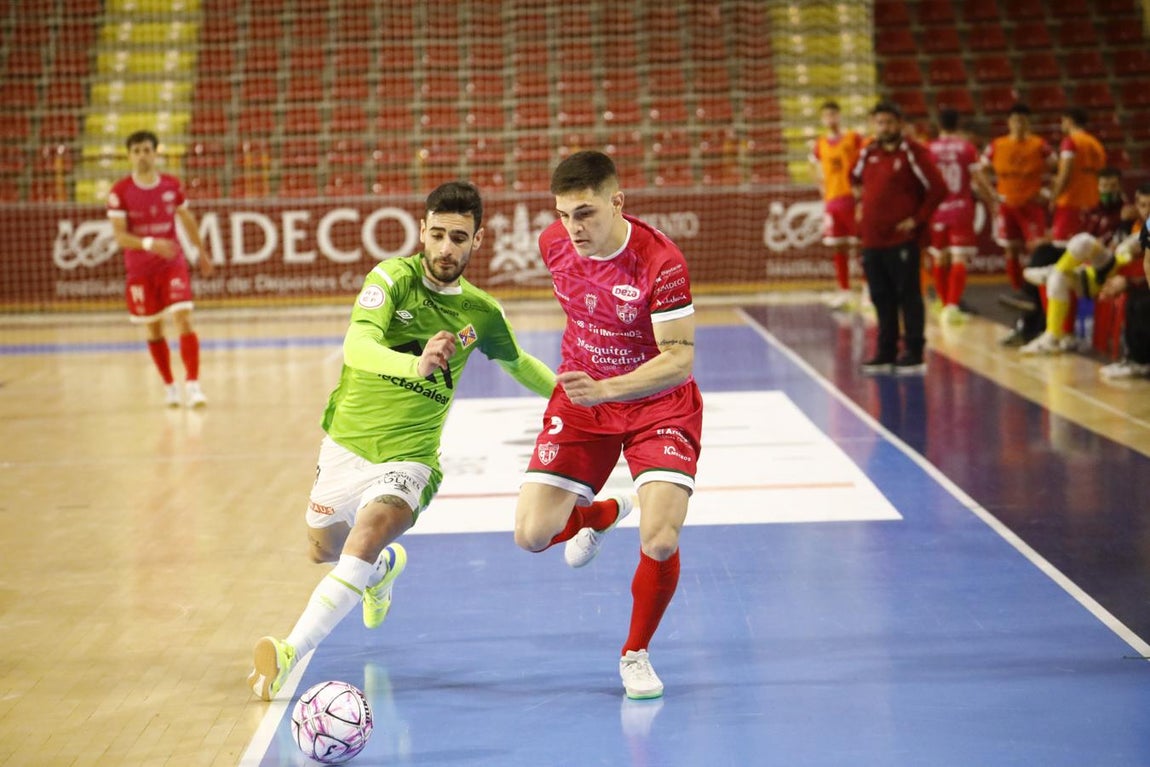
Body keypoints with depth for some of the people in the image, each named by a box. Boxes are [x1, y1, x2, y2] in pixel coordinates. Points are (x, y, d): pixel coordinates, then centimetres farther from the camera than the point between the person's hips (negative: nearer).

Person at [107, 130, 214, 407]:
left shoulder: (172, 185, -1)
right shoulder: (120, 192, -9)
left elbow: (187, 219, 15)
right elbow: (120, 236, -14)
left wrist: (201, 252, 22)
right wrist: (149, 244, -30)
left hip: (173, 264, 0)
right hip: (140, 270, 0)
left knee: (183, 319, -14)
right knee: (154, 329, 8)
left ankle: (192, 385, -16)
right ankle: (169, 385, 24)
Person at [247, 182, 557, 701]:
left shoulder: (481, 313, -2)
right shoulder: (394, 278, -14)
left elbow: (519, 364, 21)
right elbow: (356, 347, -32)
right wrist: (415, 365, -50)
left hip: (407, 457, -1)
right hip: (345, 443, 1)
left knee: (369, 534, -29)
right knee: (323, 549, 20)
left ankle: (291, 653, -36)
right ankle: (385, 567, 57)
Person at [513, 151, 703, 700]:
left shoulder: (660, 261, -28)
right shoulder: (553, 244, -11)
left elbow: (679, 360, -27)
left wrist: (607, 389, -42)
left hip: (658, 403, -4)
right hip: (581, 399, 4)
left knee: (660, 541, -20)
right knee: (532, 534, -7)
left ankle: (636, 654, 9)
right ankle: (602, 514, 30)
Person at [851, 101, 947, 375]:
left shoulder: (913, 153, -8)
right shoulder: (868, 153, 11)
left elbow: (937, 189, -11)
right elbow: (855, 178, 30)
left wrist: (918, 219, -10)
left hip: (901, 240, -6)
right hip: (872, 239, 6)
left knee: (908, 297, -2)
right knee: (881, 299, 11)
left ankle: (914, 355, 3)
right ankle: (886, 354, 17)